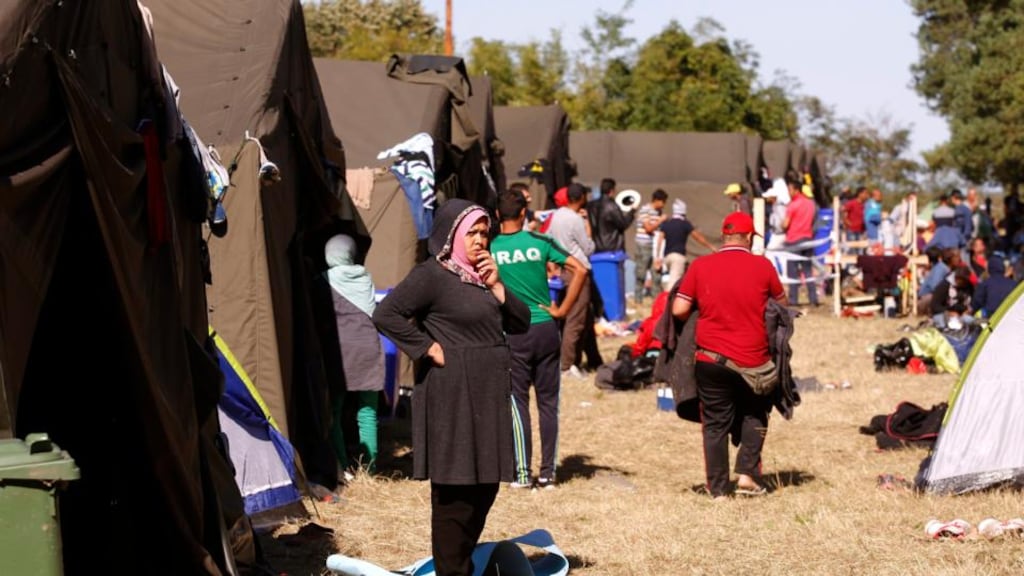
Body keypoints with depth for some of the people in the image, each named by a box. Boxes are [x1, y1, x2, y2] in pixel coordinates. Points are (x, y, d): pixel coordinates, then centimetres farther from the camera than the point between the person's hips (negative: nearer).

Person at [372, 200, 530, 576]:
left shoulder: (481, 275, 15)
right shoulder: (431, 275, -9)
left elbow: (520, 323, 11)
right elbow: (386, 314, -19)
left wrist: (496, 285, -2)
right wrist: (430, 349, -16)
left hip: (489, 394, 8)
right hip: (452, 395, -8)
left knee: (485, 486, 12)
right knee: (454, 490, -4)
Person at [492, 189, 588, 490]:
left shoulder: (489, 249, -4)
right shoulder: (541, 242, -1)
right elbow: (580, 270, -6)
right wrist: (563, 309, 0)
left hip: (513, 333, -1)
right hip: (545, 329, 1)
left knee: (518, 403, 5)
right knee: (548, 402, 8)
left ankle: (522, 473, 4)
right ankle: (548, 473, 9)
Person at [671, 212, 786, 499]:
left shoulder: (700, 266, -4)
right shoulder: (762, 266, -5)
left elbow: (679, 310, -5)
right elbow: (782, 302, 10)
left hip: (711, 358, 0)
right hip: (754, 360, 0)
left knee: (715, 423, 11)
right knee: (754, 415, 22)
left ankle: (718, 488, 11)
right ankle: (747, 473, 10)